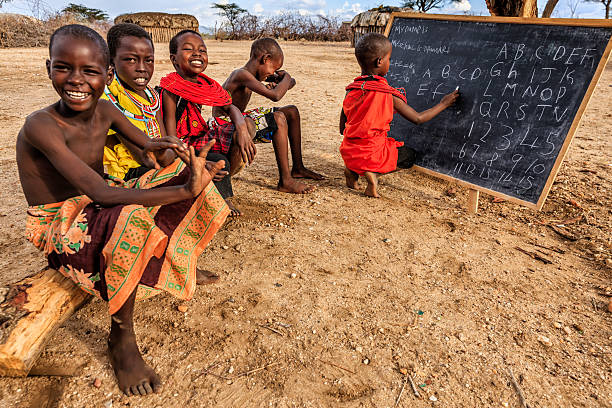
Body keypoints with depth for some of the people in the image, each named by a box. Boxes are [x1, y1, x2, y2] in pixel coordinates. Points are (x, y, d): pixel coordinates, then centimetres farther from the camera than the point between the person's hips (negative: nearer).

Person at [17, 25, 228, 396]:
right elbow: (101, 193, -35)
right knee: (134, 220, -39)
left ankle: (183, 266, 11)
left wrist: (160, 145, -22)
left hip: (99, 208, 7)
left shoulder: (105, 111, -4)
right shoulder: (41, 126, -25)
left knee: (189, 170, -5)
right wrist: (184, 191, -44)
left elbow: (150, 146, 4)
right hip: (59, 228, -6)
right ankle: (122, 338, -18)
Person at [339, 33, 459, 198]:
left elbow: (342, 128, 6)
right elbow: (418, 118, -4)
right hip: (372, 155, -5)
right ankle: (373, 173, -4)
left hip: (348, 154, 5)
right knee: (410, 155, 22)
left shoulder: (351, 90, -1)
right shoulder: (389, 95, -13)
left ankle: (352, 171, 10)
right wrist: (443, 104, 10)